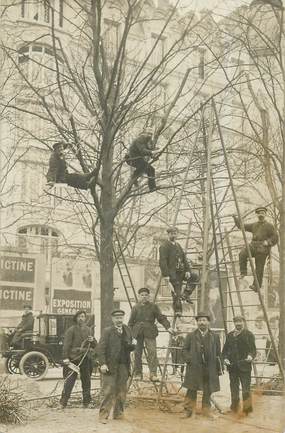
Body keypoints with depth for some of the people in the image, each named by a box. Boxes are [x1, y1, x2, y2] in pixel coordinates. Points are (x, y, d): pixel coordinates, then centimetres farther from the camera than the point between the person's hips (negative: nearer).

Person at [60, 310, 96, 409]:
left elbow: (94, 345, 20)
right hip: (74, 359, -5)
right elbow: (66, 345, -9)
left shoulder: (88, 329, 15)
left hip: (86, 359, 5)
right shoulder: (71, 330, -3)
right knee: (69, 380, -7)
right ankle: (63, 402, -1)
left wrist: (92, 340, -2)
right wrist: (65, 358, -17)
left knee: (86, 381, 10)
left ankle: (86, 402, 20)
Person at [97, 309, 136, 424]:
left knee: (122, 391, 7)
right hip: (110, 366, -5)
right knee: (109, 391, -6)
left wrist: (133, 345, -8)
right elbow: (100, 348, -7)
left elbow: (130, 348, 16)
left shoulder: (127, 330, 13)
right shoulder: (107, 331, -1)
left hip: (123, 366, 5)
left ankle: (118, 414, 19)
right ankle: (103, 415, 1)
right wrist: (102, 364, -17)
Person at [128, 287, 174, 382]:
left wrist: (168, 327, -6)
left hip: (150, 332, -1)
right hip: (138, 333, 1)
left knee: (152, 352, -13)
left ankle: (153, 374, -13)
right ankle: (138, 373, 15)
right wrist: (130, 334, 5)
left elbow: (161, 318, 6)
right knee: (137, 353, 4)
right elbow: (131, 322, 11)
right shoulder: (135, 307, 8)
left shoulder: (153, 306, 8)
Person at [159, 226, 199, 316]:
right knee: (176, 293, -8)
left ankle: (186, 294, 5)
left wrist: (187, 270, 2)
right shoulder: (164, 246, -8)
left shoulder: (178, 245, 18)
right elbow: (162, 261, -16)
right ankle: (178, 311, -2)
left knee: (195, 277, 5)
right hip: (172, 273, -8)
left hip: (181, 271, 8)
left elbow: (184, 259, 16)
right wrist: (165, 275, -23)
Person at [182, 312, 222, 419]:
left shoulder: (215, 337, 10)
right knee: (191, 390, 1)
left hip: (209, 369, 1)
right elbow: (185, 350, 8)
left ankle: (206, 410, 20)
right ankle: (188, 410, 9)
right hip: (194, 368, -1)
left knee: (208, 391, 7)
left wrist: (219, 368, 5)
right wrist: (189, 360, -7)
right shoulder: (191, 336, 7)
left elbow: (218, 353, 10)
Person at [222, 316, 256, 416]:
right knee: (234, 388, 11)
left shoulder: (249, 335, 2)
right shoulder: (230, 335, 14)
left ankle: (247, 409, 2)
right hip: (232, 366, 4)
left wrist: (251, 356, -23)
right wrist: (225, 358, -3)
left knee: (246, 389, -6)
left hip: (244, 366, -4)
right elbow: (225, 349, 16)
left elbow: (253, 349, -2)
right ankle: (234, 408, 20)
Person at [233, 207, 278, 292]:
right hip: (253, 246, 4)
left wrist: (267, 242, -17)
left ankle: (256, 286, 7)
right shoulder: (254, 225, 18)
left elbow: (275, 238, 0)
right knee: (242, 254, -25)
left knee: (259, 268, -3)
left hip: (262, 249, -4)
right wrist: (235, 218, 8)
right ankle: (243, 272, -12)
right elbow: (242, 226, 19)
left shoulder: (269, 226, 4)